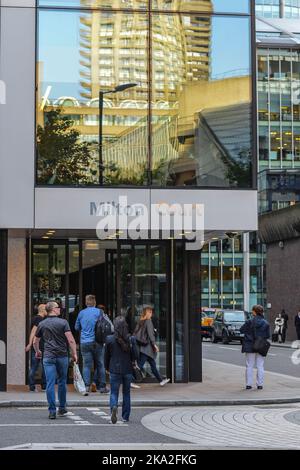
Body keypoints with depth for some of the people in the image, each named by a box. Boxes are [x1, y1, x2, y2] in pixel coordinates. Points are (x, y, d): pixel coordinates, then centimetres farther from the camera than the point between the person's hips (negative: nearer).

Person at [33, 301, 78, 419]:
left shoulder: (42, 324, 6)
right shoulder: (63, 322, -4)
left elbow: (35, 342, 16)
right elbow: (71, 340, -11)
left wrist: (37, 352, 35)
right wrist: (74, 353, -1)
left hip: (48, 356, 1)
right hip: (62, 356, -1)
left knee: (50, 384, -2)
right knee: (62, 382, 14)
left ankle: (52, 411, -6)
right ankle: (62, 408, 23)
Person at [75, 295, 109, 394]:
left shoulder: (81, 313, 7)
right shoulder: (99, 312, -3)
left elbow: (77, 327, 16)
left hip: (84, 342, 2)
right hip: (97, 341, -2)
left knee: (86, 365, 1)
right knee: (100, 364, 6)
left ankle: (87, 386, -9)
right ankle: (102, 387, 9)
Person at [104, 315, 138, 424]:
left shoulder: (110, 339, -7)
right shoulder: (130, 339, -7)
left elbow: (106, 355, 1)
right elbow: (135, 355, -6)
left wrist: (107, 367, 17)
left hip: (115, 370, -1)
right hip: (128, 370, 1)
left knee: (114, 392, 4)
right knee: (126, 393, 15)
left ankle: (114, 407, -26)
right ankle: (125, 417, 16)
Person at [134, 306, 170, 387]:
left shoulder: (140, 322, 11)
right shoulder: (148, 321, -11)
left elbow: (135, 333, 11)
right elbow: (150, 334, -17)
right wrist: (154, 344, -17)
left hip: (142, 346, 9)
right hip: (146, 346, -9)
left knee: (152, 364, 14)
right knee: (140, 365, -9)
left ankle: (161, 380, 21)